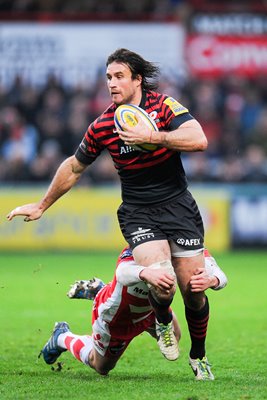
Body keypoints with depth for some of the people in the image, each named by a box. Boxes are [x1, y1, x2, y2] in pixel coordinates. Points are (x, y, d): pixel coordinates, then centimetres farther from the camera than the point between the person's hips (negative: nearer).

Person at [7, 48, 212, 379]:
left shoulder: (164, 105, -5)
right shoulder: (102, 127, -1)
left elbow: (199, 140, -20)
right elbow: (74, 168, 15)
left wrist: (151, 136, -26)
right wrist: (41, 206, 21)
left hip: (178, 207, 0)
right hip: (138, 213, 0)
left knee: (194, 290, -3)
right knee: (161, 283, -24)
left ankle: (198, 356, 25)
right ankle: (163, 321, 13)